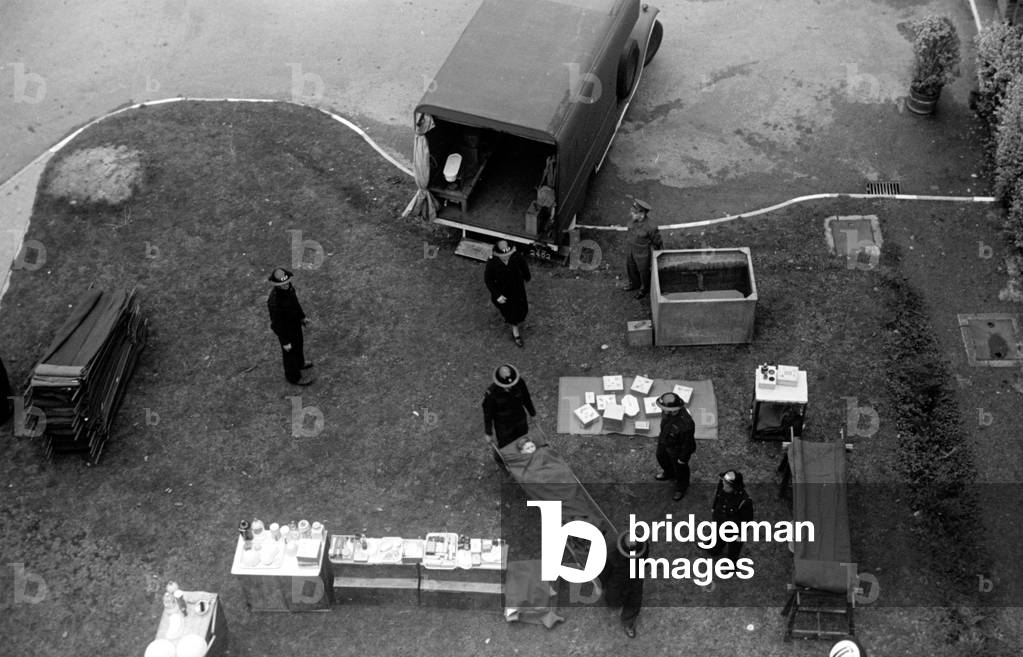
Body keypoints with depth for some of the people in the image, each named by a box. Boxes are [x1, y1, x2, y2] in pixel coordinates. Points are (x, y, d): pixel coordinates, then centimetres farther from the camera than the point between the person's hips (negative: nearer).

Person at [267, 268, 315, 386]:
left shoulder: (288, 287, -20)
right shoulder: (274, 301, -42)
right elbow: (276, 323, -29)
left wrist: (302, 317, 15)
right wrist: (285, 342, -19)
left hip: (295, 322, 7)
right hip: (286, 329, -7)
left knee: (298, 344, 32)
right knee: (291, 352, 19)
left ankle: (299, 363, 62)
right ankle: (293, 376, 46)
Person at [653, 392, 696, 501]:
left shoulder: (685, 424, -46)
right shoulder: (669, 409, -27)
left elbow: (687, 442, -28)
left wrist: (683, 458, -13)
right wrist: (662, 433, 16)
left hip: (678, 448, -7)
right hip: (664, 440, 7)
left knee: (679, 468, 23)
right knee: (661, 457, 33)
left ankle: (681, 487, 55)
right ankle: (669, 473, 66)